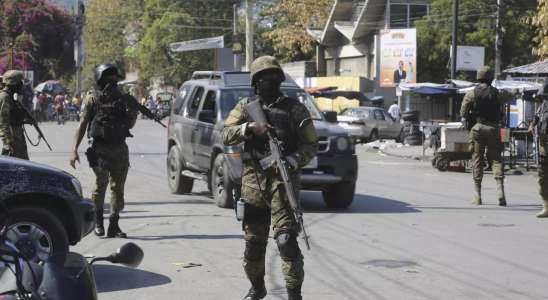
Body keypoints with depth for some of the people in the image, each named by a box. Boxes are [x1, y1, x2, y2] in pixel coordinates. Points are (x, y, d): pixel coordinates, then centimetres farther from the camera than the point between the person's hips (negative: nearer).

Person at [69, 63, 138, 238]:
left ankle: (114, 225, 8)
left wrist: (134, 112, 0)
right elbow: (82, 125, 0)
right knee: (101, 183, -14)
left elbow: (130, 125, 21)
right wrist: (74, 150, -8)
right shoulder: (93, 100, 2)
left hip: (120, 149, 4)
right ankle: (98, 220, 6)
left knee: (118, 186, 2)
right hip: (100, 149, -4)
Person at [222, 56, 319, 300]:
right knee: (254, 242, 12)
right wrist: (249, 127, -16)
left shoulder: (294, 108, 4)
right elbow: (226, 135, 2)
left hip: (283, 181, -3)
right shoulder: (246, 106, 11)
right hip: (253, 182, 3)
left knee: (286, 239, -14)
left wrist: (291, 161, -16)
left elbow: (311, 145, 2)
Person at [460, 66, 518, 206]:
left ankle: (477, 196, 7)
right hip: (494, 129, 0)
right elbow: (510, 96, 20)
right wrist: (515, 91, 43)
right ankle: (501, 190, -12)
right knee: (496, 159, 5)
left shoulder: (471, 94, -3)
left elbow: (463, 113, -1)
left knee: (477, 160, 6)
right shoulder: (497, 94, -1)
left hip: (478, 128, 0)